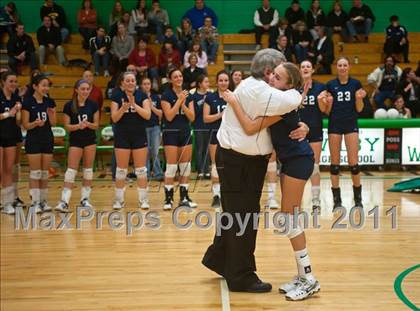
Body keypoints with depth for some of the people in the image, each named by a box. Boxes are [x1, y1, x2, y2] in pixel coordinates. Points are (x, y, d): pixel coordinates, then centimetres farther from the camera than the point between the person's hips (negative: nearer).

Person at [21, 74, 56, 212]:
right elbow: (25, 125, -8)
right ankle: (35, 202, 4)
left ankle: (44, 201, 16)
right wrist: (36, 123, -26)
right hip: (33, 140, -4)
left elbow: (53, 123, 5)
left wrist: (51, 114, -14)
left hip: (48, 139, 4)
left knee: (45, 172, 9)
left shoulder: (50, 101, 4)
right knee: (35, 172, -2)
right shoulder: (28, 102, -9)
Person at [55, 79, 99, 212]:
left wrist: (88, 124, -20)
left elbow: (96, 125, 1)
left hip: (90, 140, 2)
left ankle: (85, 199, 19)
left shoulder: (93, 105, -2)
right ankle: (64, 201, -11)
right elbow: (67, 126, -5)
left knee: (88, 169, 8)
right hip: (75, 140, -2)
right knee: (71, 170, -9)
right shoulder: (69, 105, -6)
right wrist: (78, 126, -23)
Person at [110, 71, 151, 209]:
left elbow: (147, 115, -11)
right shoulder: (117, 96, -1)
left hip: (139, 136, 0)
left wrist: (134, 105, -22)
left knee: (141, 169, 3)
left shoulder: (142, 96, 0)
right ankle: (119, 200, 14)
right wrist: (123, 108, -24)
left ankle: (143, 199, 12)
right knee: (121, 169, 4)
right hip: (122, 136, 0)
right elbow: (114, 118, -6)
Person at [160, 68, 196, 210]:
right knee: (171, 167, -6)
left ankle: (184, 197, 14)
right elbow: (169, 116, -15)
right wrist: (179, 100, -16)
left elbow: (192, 117, 1)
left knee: (186, 166, 6)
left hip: (185, 133, 5)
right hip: (171, 133, -5)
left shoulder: (188, 95, 8)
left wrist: (183, 104, -13)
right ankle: (168, 199, 1)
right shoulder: (166, 95, -6)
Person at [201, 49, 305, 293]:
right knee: (242, 217, -1)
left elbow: (282, 113, 11)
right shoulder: (256, 90, -21)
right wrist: (296, 92, -8)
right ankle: (242, 277, 10)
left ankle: (218, 258, 38)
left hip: (246, 160, 10)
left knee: (237, 214, 21)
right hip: (238, 162, -10)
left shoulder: (255, 88, 12)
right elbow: (291, 101, -32)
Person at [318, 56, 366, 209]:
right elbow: (327, 111, 5)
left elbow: (359, 109, 5)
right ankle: (337, 200, 9)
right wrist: (327, 102, -15)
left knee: (353, 163, -4)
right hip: (334, 125, 1)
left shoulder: (356, 84, 3)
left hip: (351, 125, 0)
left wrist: (360, 98, -13)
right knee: (335, 162, 1)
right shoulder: (330, 85, 3)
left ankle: (358, 198, 11)